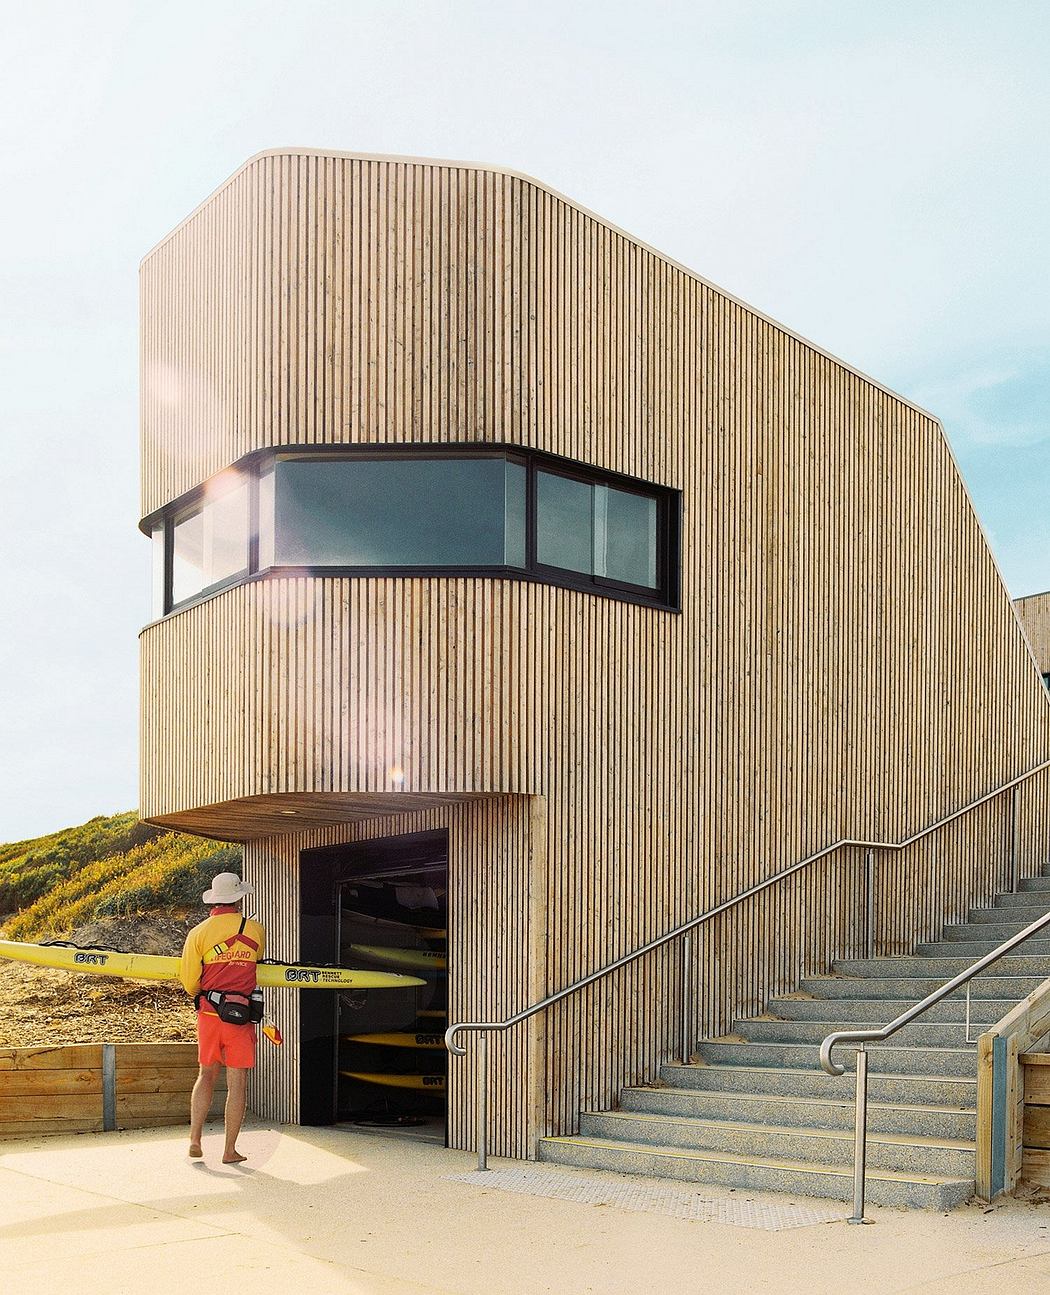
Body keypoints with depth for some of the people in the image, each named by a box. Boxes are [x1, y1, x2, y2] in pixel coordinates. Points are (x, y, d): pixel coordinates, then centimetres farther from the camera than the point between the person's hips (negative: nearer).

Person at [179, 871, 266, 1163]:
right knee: (237, 1082, 4)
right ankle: (230, 1150, 6)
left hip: (208, 1012, 2)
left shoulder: (199, 933, -1)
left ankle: (195, 1140, 9)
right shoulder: (255, 931, 1)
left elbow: (189, 982, 0)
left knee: (207, 1075, 17)